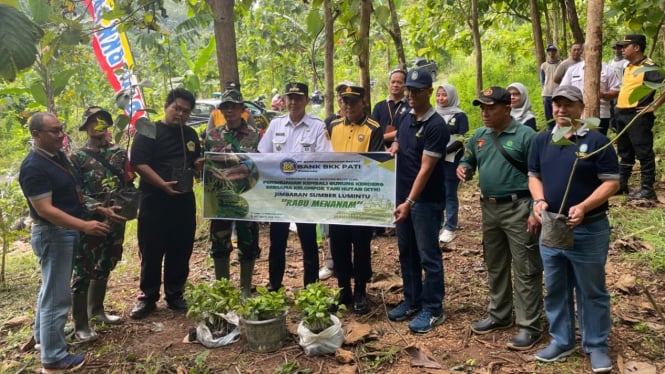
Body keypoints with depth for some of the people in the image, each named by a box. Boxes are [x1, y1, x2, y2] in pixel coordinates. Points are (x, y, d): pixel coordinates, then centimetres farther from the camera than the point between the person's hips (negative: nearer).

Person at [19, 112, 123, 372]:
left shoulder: (59, 156, 8)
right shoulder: (33, 167, -22)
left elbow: (74, 193, 16)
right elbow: (45, 209, -27)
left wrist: (101, 209, 9)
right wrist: (85, 226, -33)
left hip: (67, 231, 10)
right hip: (52, 234, -10)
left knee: (51, 287, 24)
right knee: (57, 295, -3)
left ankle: (43, 336, 42)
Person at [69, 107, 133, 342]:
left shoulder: (119, 153, 11)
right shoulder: (77, 157, -2)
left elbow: (129, 184, 12)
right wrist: (97, 207, -20)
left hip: (116, 219, 5)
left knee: (105, 266, 18)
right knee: (84, 271, -2)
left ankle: (96, 309, 35)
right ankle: (80, 324, 6)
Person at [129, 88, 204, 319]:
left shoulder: (191, 135, 14)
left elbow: (197, 161, 25)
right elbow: (139, 163, -15)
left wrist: (201, 163, 0)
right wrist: (163, 184, -26)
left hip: (184, 200, 5)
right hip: (154, 200, -5)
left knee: (181, 250, 9)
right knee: (151, 251, 3)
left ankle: (175, 295, 22)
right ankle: (148, 297, 15)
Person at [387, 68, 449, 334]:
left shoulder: (436, 126, -15)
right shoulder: (404, 119, 9)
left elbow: (425, 169, -20)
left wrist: (410, 202, -23)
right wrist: (390, 150, -1)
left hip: (426, 200, -8)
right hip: (402, 195, 8)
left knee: (428, 255, 1)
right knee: (406, 252, 15)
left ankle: (433, 309, 12)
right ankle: (412, 301, 28)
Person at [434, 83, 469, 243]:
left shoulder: (460, 116, -1)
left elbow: (462, 140, -9)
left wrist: (444, 150, -18)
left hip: (451, 162, -4)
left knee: (450, 194, 1)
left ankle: (450, 229, 8)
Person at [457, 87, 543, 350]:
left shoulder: (525, 135, -11)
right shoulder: (478, 137, 8)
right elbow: (468, 161, 20)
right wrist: (463, 168, -5)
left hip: (518, 208, -7)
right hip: (489, 208, 7)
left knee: (525, 270, 0)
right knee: (495, 266, 17)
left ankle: (529, 326, 10)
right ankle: (499, 315, 32)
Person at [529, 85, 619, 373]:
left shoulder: (597, 141, -8)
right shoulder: (542, 141, 8)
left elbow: (612, 182, -10)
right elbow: (534, 175, 13)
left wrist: (583, 207, -24)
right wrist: (539, 200, -8)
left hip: (589, 230, -4)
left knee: (591, 291, 8)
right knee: (555, 289, 14)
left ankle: (596, 346, 23)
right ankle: (561, 340, 30)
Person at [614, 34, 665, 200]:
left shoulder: (648, 67, -12)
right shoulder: (628, 67, 15)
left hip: (638, 116, -9)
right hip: (622, 115, 9)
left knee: (644, 153, -3)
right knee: (625, 152, 16)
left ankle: (648, 189, 3)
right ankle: (621, 184, 24)